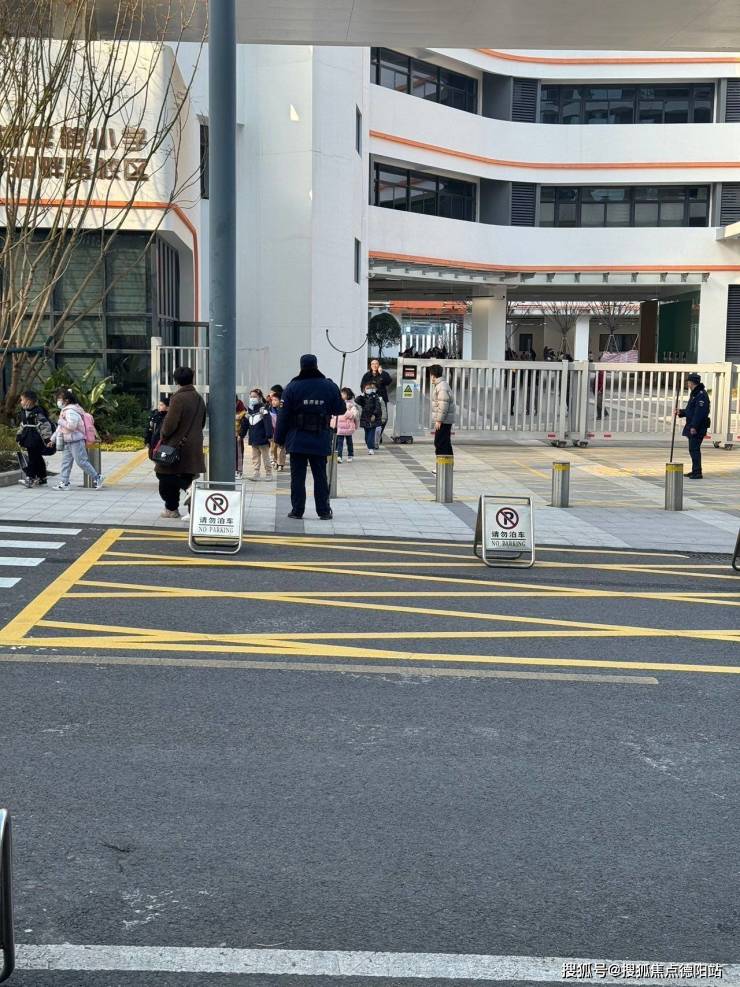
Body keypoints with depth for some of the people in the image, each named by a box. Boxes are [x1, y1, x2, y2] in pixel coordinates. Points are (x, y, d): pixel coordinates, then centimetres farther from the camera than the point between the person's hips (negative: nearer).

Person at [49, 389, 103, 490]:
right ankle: (64, 482, 11)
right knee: (65, 462, 8)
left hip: (76, 441, -10)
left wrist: (60, 421, -16)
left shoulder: (70, 411, -16)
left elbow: (72, 425, -28)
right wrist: (53, 439, 24)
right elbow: (60, 427, 24)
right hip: (67, 442, 10)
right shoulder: (64, 410, 17)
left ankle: (96, 477, 4)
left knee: (81, 461, -6)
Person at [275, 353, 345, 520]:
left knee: (297, 476, 4)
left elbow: (283, 415, -3)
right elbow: (340, 409, 7)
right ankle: (324, 511, 10)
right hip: (321, 442, 1)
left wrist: (279, 438, 4)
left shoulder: (292, 387, -4)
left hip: (297, 442, -1)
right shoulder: (329, 386, -1)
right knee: (320, 476, 8)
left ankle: (297, 510, 5)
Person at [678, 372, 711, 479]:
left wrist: (694, 426, -25)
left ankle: (697, 472, -10)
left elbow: (700, 413, -22)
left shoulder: (701, 395, -16)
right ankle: (695, 470, 24)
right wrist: (681, 412, 11)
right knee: (693, 449, 15)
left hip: (697, 428, -11)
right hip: (692, 426, 11)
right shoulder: (694, 394, 18)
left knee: (694, 449, -11)